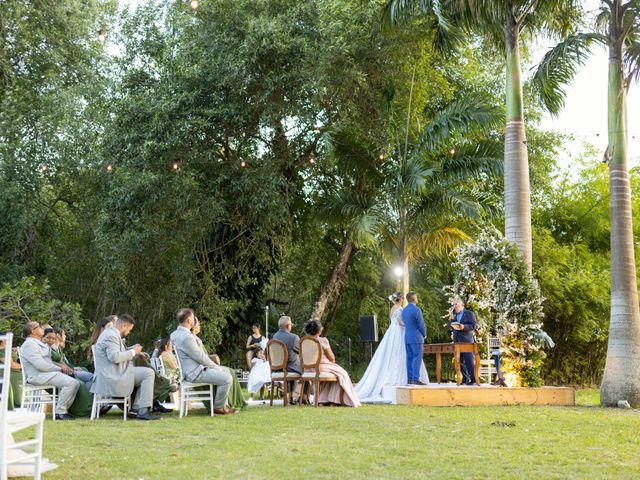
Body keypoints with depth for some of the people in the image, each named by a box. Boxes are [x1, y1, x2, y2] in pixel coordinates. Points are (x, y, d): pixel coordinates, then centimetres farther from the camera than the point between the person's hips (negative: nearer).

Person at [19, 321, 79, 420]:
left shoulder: (40, 344, 25)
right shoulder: (29, 344, -8)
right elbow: (40, 365, -18)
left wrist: (61, 367, 6)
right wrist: (59, 369, -10)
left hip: (48, 372, 10)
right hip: (38, 376, -10)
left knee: (75, 383, -1)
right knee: (71, 382, -26)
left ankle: (62, 410, 0)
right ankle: (60, 411, -18)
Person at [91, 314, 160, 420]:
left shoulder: (110, 333, 20)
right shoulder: (111, 335, -15)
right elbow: (114, 357, -27)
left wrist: (133, 349, 17)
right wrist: (133, 352, -16)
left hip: (112, 375, 12)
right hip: (113, 378, -12)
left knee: (147, 373, 17)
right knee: (149, 373, -15)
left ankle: (136, 407, 7)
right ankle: (143, 411, -18)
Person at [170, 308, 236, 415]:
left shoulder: (176, 333, 9)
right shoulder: (186, 337, -24)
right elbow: (200, 357, -19)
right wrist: (217, 368, -7)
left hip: (192, 369, 11)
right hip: (194, 373, -11)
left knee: (226, 372, 17)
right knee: (227, 378, -17)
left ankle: (222, 403, 20)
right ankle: (218, 407, 0)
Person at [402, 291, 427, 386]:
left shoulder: (404, 310, 12)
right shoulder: (416, 309, -13)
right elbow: (421, 324, -13)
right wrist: (424, 334, 5)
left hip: (407, 338, 8)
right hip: (416, 337, -8)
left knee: (409, 358, 9)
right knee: (417, 358, -7)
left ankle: (410, 379, 9)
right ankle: (415, 379, -11)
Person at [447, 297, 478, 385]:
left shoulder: (469, 314, 1)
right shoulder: (453, 315, 17)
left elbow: (475, 325, -6)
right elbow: (449, 328, 16)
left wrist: (464, 327, -19)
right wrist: (450, 320, -2)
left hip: (467, 341, -6)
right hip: (457, 341, 6)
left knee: (469, 360, -8)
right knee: (460, 361, 4)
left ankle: (473, 379, -5)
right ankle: (465, 379, 10)